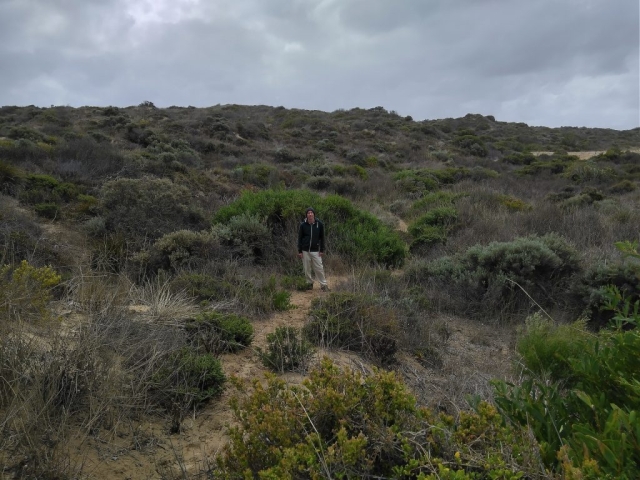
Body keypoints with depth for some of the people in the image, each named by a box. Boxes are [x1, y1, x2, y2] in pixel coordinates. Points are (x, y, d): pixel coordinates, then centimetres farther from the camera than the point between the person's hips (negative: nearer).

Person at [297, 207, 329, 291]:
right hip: (305, 251, 1)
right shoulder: (303, 225, -3)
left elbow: (322, 238, 3)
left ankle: (324, 285, 5)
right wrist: (299, 251, -1)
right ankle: (310, 283, 21)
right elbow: (300, 238, 3)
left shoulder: (319, 224, -3)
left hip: (316, 251, -1)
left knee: (319, 268, -3)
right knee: (307, 269, 7)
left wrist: (322, 250, -1)